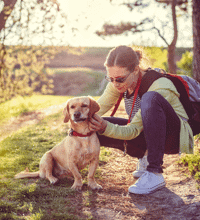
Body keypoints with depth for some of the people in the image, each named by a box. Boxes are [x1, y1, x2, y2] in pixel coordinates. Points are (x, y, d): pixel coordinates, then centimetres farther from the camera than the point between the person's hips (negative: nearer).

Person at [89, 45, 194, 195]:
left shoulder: (160, 86, -29)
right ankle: (145, 156, 7)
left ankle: (155, 174, -35)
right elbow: (97, 108, -7)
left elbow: (134, 130, -29)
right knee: (94, 129, -12)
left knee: (150, 98, -38)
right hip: (147, 134, 7)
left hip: (177, 136, -7)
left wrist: (106, 128, -44)